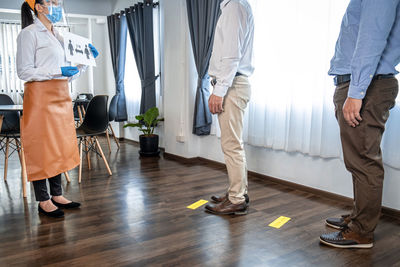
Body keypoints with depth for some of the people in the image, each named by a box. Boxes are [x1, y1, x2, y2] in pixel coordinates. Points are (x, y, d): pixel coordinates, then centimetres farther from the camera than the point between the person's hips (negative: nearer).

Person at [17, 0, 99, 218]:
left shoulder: (57, 36, 19)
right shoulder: (29, 34, -5)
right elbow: (24, 71, -13)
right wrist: (58, 72, -20)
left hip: (61, 97, 8)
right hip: (40, 97, -8)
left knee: (59, 146, 9)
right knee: (41, 147, -3)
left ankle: (57, 195, 19)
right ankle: (43, 201, 6)